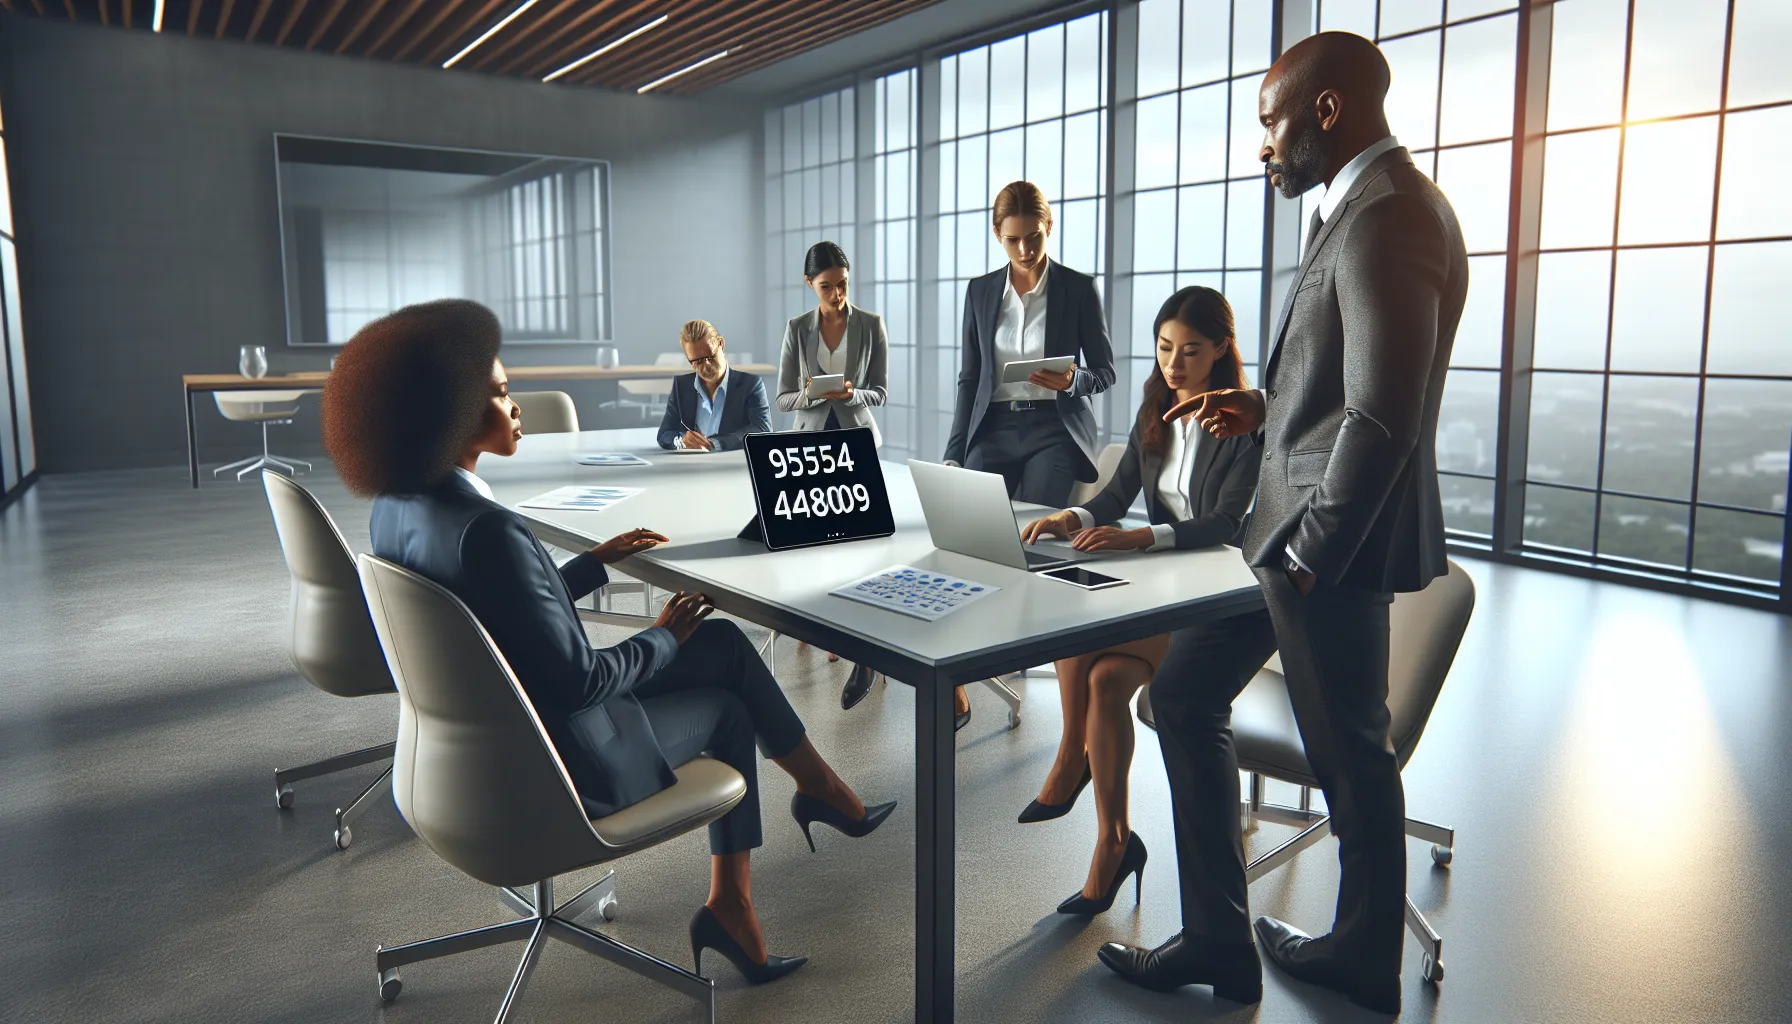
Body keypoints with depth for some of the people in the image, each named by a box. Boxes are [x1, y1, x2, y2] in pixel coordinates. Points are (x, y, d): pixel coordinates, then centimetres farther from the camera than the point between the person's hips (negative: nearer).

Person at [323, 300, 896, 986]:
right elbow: (576, 681, -24)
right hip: (556, 769, -9)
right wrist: (666, 637, -8)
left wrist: (595, 563, 14)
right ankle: (821, 790, 35)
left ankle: (730, 905, 24)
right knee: (725, 648, 9)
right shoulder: (485, 529, -31)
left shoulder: (397, 505, -2)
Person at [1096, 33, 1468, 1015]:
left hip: (1334, 539, -11)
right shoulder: (1372, 204, 15)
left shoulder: (1384, 220, -19)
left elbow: (1382, 418, -25)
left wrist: (1311, 554, -17)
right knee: (1183, 692, 14)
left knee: (1347, 756, 7)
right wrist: (1266, 407, 11)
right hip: (1295, 523, 11)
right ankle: (1218, 938, 25)